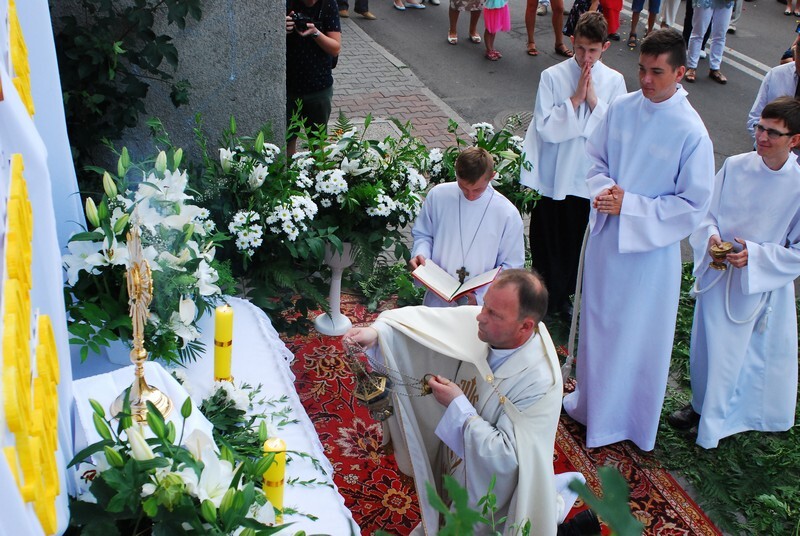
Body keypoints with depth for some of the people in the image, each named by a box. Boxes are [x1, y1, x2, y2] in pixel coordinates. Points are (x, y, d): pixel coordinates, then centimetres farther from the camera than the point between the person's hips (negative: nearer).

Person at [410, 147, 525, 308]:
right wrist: (420, 254, -8)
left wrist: (480, 296, -14)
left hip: (481, 307, 1)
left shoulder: (508, 214, -11)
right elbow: (423, 234, 13)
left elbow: (512, 267, -4)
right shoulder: (437, 195, -4)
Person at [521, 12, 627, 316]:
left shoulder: (614, 81, -1)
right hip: (553, 177, -2)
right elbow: (545, 128, -15)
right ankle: (544, 301, 29)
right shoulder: (552, 77, -8)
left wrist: (594, 101, -16)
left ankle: (563, 297, 35)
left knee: (577, 242, 14)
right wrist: (575, 99, -19)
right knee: (547, 240, 9)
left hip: (590, 178, 2)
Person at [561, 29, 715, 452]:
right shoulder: (621, 108, -5)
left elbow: (693, 205, -16)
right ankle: (592, 400, 44)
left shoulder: (691, 133, -19)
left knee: (641, 335, 11)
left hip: (651, 247, -5)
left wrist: (630, 206, -22)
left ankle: (631, 417, 33)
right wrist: (603, 189, -14)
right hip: (605, 235, 5)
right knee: (597, 322, 21)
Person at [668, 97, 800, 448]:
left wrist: (755, 255, -22)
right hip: (718, 277, 3)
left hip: (763, 285, -2)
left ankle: (718, 418, 36)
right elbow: (706, 213, 3)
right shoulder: (735, 167, -8)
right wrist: (711, 236, -17)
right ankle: (701, 404, 43)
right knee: (707, 344, 17)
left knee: (734, 354, 11)